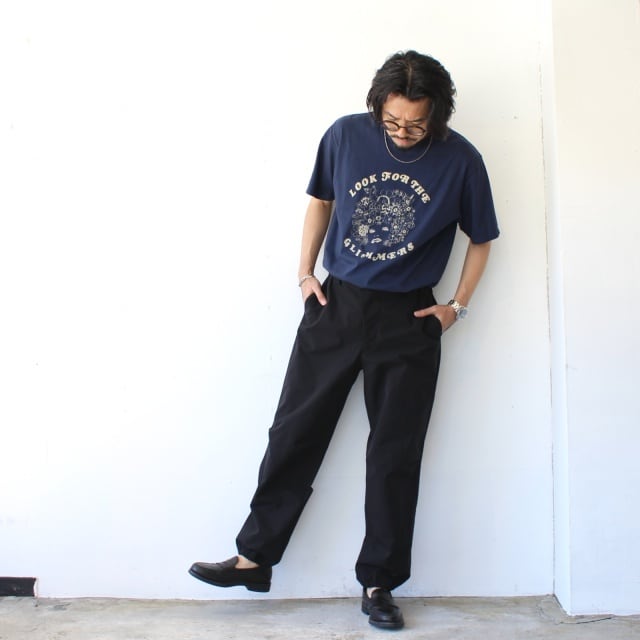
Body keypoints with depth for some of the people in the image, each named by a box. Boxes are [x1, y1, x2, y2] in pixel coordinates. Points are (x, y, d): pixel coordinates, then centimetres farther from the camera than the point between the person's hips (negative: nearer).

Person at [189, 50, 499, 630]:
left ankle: (379, 583, 19)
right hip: (336, 303, 2)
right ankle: (256, 556, 19)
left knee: (395, 455, 4)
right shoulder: (346, 135, -4)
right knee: (295, 432, 4)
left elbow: (481, 239, 6)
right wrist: (305, 272, 6)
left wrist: (458, 306, -1)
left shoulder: (460, 160, -7)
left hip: (409, 321, -1)